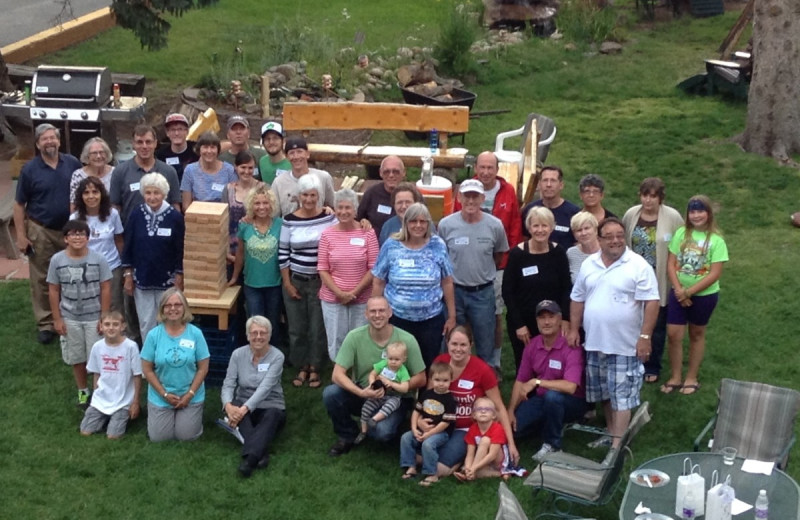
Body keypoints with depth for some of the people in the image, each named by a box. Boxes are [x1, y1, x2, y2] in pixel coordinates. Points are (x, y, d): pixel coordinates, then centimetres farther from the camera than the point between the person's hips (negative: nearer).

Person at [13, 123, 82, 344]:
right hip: (41, 232, -2)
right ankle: (45, 324, 12)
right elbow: (19, 204, -2)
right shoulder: (29, 169, -5)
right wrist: (21, 235, -8)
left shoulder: (73, 164, 0)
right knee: (42, 280, 3)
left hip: (70, 230, 2)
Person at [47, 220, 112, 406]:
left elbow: (105, 289, -8)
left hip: (94, 317, -2)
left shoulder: (98, 259, -12)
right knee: (76, 358, 16)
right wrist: (57, 319, -2)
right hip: (70, 318, 2)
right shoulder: (57, 260, -8)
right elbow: (54, 291, -1)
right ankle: (82, 391, 33)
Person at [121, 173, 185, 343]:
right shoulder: (137, 215, -3)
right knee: (146, 324, 9)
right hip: (142, 279, 2)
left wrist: (179, 278, -6)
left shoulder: (175, 216, -8)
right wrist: (128, 274, 2)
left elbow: (180, 249, -5)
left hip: (167, 280, -2)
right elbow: (127, 246, 4)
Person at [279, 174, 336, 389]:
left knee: (317, 327, 5)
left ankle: (314, 368, 22)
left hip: (320, 281, -1)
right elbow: (283, 253, 0)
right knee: (296, 327, 9)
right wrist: (287, 283, -2)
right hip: (295, 281, 1)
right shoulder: (289, 220, -4)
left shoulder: (329, 218, -6)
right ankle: (301, 367, 25)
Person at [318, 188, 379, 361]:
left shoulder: (367, 233, -2)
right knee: (336, 342, 7)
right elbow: (322, 269, 1)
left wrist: (355, 292, -10)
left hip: (361, 299, -1)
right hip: (332, 298, 1)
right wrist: (339, 292, -10)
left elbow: (373, 268, -3)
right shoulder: (327, 234, 1)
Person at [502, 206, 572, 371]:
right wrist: (518, 324, -9)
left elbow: (566, 289, 2)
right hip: (522, 322, -1)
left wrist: (565, 319, -7)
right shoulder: (517, 254, -8)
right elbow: (507, 292, -6)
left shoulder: (558, 253, -2)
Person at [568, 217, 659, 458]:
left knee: (621, 396, -2)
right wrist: (574, 329, 8)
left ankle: (617, 446, 1)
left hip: (625, 345, -5)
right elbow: (578, 299, 14)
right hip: (594, 343, 6)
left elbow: (651, 302, -13)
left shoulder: (638, 266, -10)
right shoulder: (588, 265, 6)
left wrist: (645, 337, -18)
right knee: (605, 393, 18)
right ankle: (611, 433, 34)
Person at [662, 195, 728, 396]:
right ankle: (675, 377, 17)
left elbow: (714, 274, -15)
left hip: (704, 295, -2)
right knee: (673, 334, 1)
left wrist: (689, 292, -17)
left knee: (696, 335, 13)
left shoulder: (716, 240, -13)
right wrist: (679, 290, -14)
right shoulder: (681, 233, -4)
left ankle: (691, 378, 26)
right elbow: (671, 264, -3)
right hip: (679, 293, 2)